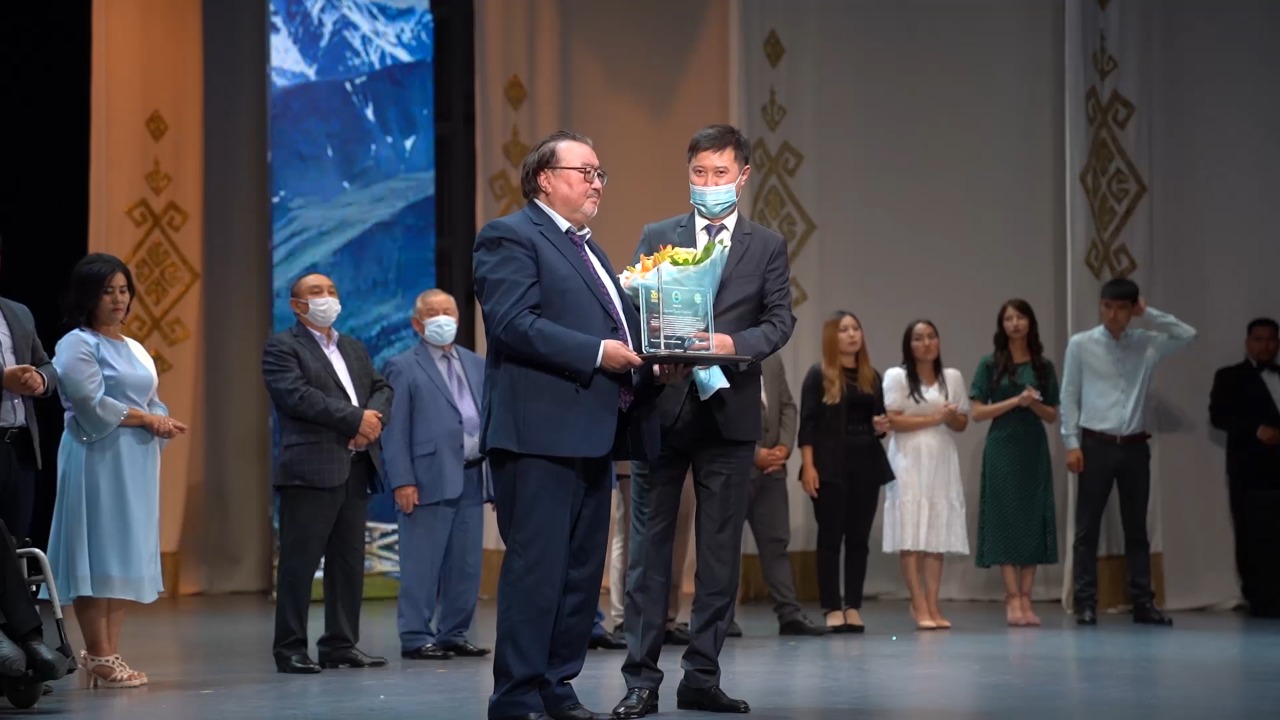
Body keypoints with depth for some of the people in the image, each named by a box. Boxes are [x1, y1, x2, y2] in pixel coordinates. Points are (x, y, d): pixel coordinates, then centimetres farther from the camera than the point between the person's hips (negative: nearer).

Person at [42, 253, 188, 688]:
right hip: (97, 459, -8)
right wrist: (145, 418, -10)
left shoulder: (135, 350, 20)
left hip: (137, 462, 8)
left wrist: (164, 424, -6)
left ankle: (110, 654, 8)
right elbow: (92, 404, -15)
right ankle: (99, 658, -6)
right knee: (98, 555, -8)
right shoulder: (77, 345, -4)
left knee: (128, 556, 5)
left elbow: (153, 406, 16)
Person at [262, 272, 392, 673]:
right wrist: (356, 418, -14)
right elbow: (297, 396, -15)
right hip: (311, 470, -7)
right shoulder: (282, 347, -1)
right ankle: (290, 649, -2)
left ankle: (341, 645, 13)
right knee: (300, 561, -5)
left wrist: (374, 416, -8)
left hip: (355, 468, 7)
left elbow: (381, 388, 16)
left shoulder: (354, 349, 23)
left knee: (349, 562, 8)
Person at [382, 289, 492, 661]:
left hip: (472, 479, 6)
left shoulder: (477, 365, 17)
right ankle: (416, 638, 2)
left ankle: (454, 634, 17)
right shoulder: (403, 368, 0)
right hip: (430, 480, -6)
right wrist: (402, 481, -13)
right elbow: (394, 430, -5)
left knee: (466, 566, 8)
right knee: (422, 565, -3)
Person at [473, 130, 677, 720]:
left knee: (582, 570, 10)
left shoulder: (588, 250, 26)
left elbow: (616, 332, 27)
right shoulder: (510, 238, -4)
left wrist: (654, 367, 7)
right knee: (537, 566, -10)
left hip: (592, 433, 9)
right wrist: (599, 353, -18)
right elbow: (513, 322, -17)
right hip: (540, 432, -9)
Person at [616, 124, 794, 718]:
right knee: (649, 545, -1)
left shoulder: (767, 247, 10)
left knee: (720, 551, 3)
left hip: (730, 412, 1)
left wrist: (733, 344, -17)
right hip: (662, 407, -1)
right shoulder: (656, 237, 10)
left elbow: (780, 321, 2)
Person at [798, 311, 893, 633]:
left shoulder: (872, 377, 14)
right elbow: (807, 423, -6)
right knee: (830, 537, -3)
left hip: (866, 464, 5)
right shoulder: (819, 374, -1)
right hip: (830, 466, -5)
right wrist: (808, 465, -14)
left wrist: (882, 427, -2)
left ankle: (853, 607, 8)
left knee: (859, 538, 4)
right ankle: (832, 609, 0)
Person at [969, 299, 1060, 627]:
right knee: (1005, 520, -5)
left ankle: (1025, 599, 4)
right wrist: (1015, 401, -13)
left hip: (1034, 451, 3)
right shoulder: (990, 364, 2)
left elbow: (1053, 415, 10)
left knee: (1033, 521, 1)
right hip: (1002, 450, -3)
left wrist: (1034, 404, -10)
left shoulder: (1043, 367, 9)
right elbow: (978, 412, -3)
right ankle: (1013, 599, -3)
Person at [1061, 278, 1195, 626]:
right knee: (1088, 528, -1)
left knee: (1136, 528, 8)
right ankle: (1086, 603, 2)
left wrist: (1149, 313, -1)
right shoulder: (1081, 344, -1)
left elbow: (1188, 335, 0)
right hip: (1096, 445, -3)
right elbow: (1069, 397, -1)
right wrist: (1071, 443, -7)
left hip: (1135, 446, 3)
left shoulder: (1146, 344, 7)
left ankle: (1143, 603, 11)